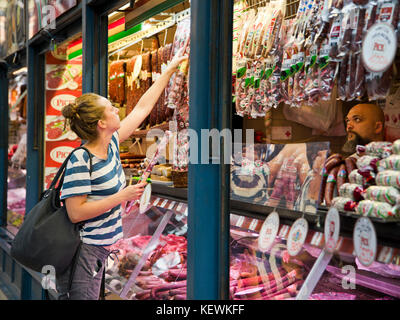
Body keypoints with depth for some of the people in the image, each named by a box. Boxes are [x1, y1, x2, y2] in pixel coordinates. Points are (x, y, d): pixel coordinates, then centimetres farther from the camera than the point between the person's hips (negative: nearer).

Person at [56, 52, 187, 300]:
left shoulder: (112, 145, 4)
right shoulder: (80, 161, -20)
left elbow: (142, 108, 13)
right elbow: (76, 212, -23)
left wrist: (170, 70, 20)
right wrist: (123, 196, -20)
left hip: (99, 249, 9)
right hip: (81, 251, -9)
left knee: (91, 297, 15)